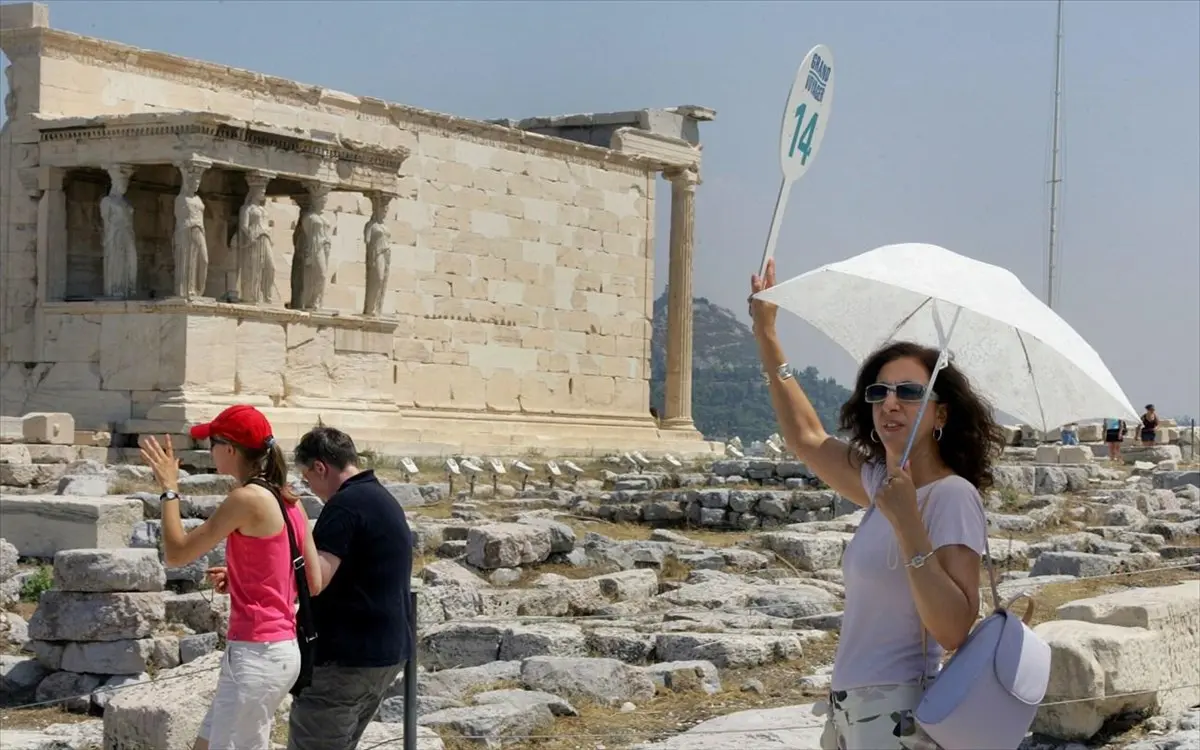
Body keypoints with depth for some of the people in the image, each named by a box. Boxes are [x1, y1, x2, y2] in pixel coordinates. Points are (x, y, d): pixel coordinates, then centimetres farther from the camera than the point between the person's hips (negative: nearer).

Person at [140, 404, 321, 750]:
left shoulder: (248, 498, -15)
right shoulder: (288, 502, 10)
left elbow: (177, 553, -12)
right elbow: (313, 583, 13)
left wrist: (169, 487, -2)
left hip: (256, 654, -9)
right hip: (281, 648, 9)